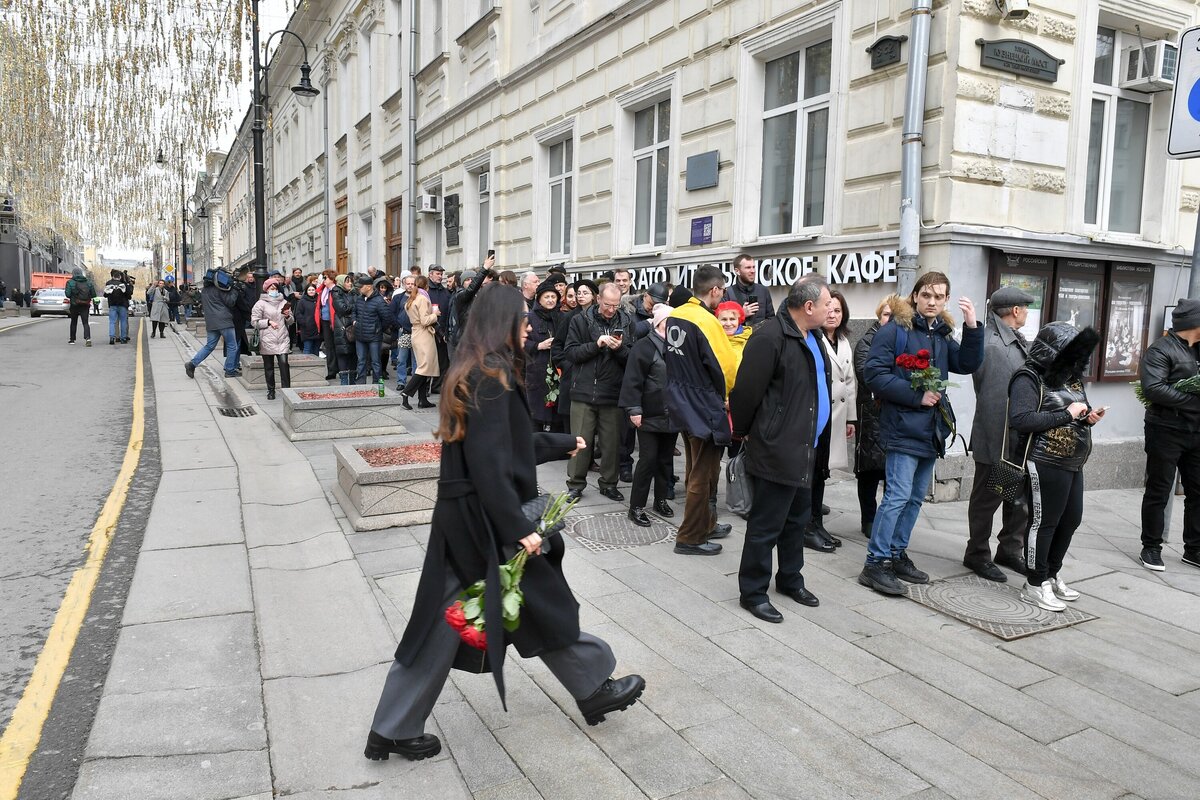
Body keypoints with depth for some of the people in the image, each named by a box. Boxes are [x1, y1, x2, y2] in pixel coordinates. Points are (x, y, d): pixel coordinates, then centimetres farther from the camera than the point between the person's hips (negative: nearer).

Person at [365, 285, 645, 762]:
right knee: (543, 603, 10)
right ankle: (594, 689, 31)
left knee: (441, 623, 13)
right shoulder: (493, 377, -18)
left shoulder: (472, 373, 12)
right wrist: (518, 527, -24)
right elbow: (489, 462, -25)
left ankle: (392, 731, 22)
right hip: (484, 517, -9)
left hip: (459, 513, 9)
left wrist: (561, 445, 33)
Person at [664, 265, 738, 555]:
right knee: (703, 474, 2)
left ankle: (705, 523, 34)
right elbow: (725, 366, -19)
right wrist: (724, 396, -1)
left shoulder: (675, 315, 4)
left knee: (697, 469, 20)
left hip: (681, 399, 9)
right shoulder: (707, 321, -21)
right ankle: (690, 538, 11)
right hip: (704, 405, -9)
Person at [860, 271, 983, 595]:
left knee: (916, 498, 13)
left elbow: (967, 365, 3)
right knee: (898, 496, -10)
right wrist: (917, 396, -17)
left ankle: (897, 554, 24)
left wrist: (972, 327, -9)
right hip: (903, 427, -8)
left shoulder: (942, 335, 14)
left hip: (932, 430, 8)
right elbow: (875, 375, -15)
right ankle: (875, 564, -3)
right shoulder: (895, 330, -8)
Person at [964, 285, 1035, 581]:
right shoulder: (991, 345, -21)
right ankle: (977, 555, 22)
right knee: (987, 499, 7)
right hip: (997, 441, -9)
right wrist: (999, 444, -22)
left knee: (1021, 499, 18)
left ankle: (1010, 551, 34)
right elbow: (991, 400, -23)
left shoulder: (1017, 341, 9)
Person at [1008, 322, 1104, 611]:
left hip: (1072, 464, 9)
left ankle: (1051, 575, 33)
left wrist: (1088, 417, 0)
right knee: (1044, 522, 0)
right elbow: (1020, 419, -26)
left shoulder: (1072, 378, 11)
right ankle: (1035, 585, 13)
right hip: (1044, 464, -9)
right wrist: (1067, 415, -21)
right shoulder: (1030, 379, -13)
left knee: (1071, 520, 16)